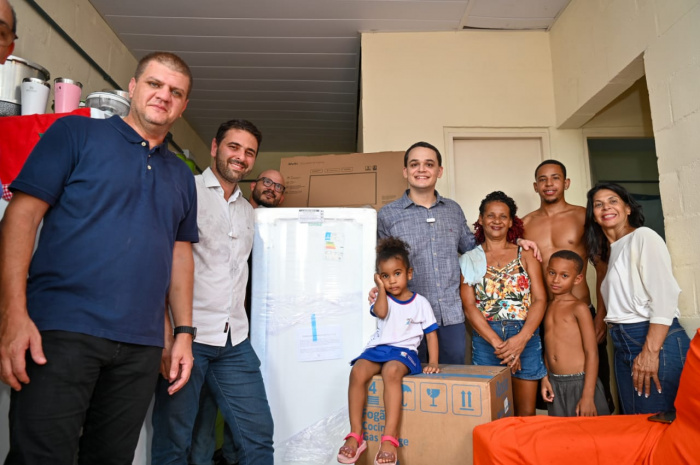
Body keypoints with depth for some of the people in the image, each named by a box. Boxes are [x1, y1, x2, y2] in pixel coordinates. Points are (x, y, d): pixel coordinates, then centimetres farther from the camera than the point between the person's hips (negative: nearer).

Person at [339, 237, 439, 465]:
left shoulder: (420, 302, 6)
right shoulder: (383, 299, 11)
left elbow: (431, 333, 6)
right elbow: (381, 312, -13)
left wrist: (433, 363, -5)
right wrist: (381, 288, -3)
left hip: (404, 350, -3)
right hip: (378, 348, 3)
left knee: (391, 372, -38)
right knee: (357, 372, -28)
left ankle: (390, 437, -36)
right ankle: (356, 435, -20)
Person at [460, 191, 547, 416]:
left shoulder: (525, 254, 10)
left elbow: (540, 300, 2)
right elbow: (469, 306, -1)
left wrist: (521, 339, -12)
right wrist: (497, 343, -12)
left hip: (526, 337, 1)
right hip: (485, 338, -1)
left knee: (526, 414, 6)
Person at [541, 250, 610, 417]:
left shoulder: (579, 308, -9)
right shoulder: (547, 307, 9)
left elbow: (592, 354, -12)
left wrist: (588, 396, -16)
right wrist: (545, 378, 7)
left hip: (579, 382, -5)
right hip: (555, 384, 5)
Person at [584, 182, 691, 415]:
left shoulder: (643, 236, -4)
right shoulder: (609, 251, 18)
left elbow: (664, 296, -14)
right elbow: (620, 304, 13)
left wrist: (650, 352, -19)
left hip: (656, 342, -7)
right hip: (623, 347, 7)